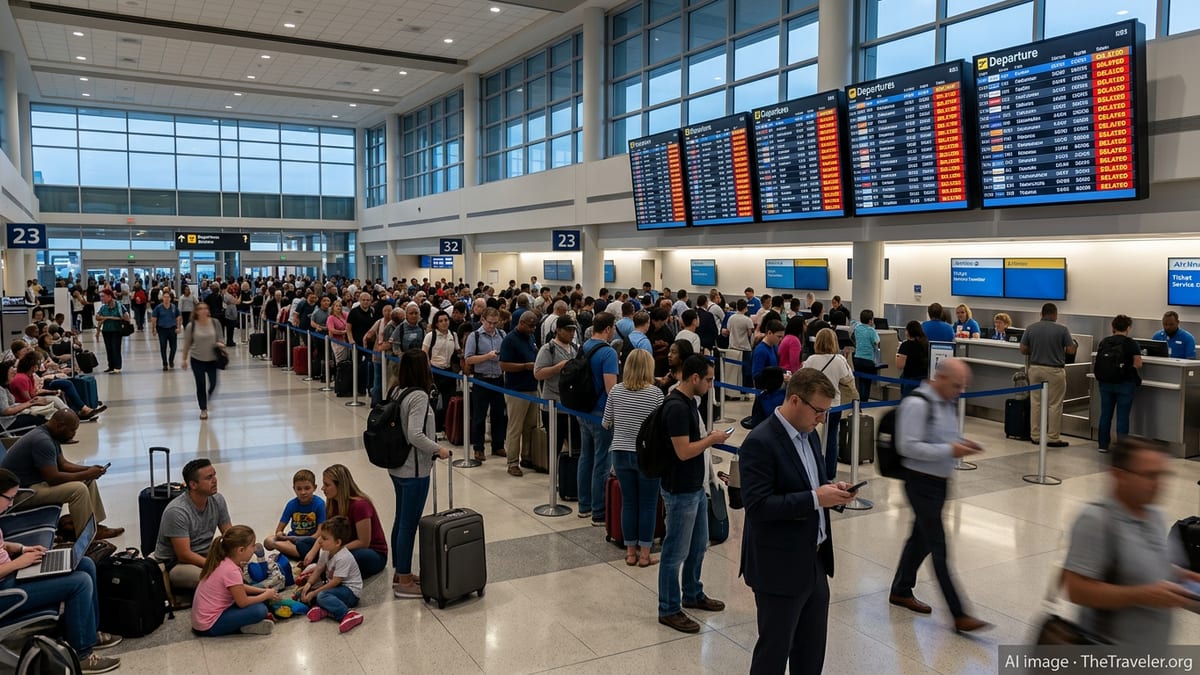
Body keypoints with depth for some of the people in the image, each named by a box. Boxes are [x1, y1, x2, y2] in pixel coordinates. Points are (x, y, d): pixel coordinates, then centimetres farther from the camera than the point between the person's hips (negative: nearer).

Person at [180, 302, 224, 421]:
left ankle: (208, 399, 38)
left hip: (212, 359, 1)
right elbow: (187, 343, 0)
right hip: (197, 360, -1)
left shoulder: (215, 323, -5)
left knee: (213, 383, 4)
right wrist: (184, 359, 3)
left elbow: (219, 338, 5)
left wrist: (219, 344, -17)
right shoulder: (191, 326, -8)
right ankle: (203, 409, 18)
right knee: (200, 385, 3)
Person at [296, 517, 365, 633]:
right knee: (304, 592, 0)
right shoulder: (325, 552, 0)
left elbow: (335, 582, -25)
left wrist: (313, 593, -22)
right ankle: (323, 609, -22)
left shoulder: (343, 558, -26)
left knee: (322, 596, -34)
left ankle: (348, 614, -42)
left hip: (351, 591, -9)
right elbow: (318, 570, 8)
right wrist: (308, 584, -11)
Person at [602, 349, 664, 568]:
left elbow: (606, 424, 5)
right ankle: (644, 554, 15)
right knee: (648, 504, 9)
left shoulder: (615, 391, -2)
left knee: (628, 503, 13)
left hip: (621, 453, 3)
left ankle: (630, 552, 22)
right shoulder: (655, 393, -12)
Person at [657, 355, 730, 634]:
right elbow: (683, 451, -25)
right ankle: (669, 609, 15)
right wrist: (712, 439, -14)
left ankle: (692, 594, 39)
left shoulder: (689, 401, 8)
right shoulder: (676, 407, -24)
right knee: (676, 552, 2)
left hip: (695, 487, 10)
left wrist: (709, 437, 7)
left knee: (698, 545, 22)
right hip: (680, 491, -10)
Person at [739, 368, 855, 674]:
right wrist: (815, 498, -25)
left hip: (815, 562, 8)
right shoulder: (759, 442, -20)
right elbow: (757, 505, -25)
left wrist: (831, 489, -2)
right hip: (779, 568, -8)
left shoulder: (810, 434, 7)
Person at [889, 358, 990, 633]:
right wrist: (949, 450, -25)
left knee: (921, 539, 20)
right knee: (939, 549, -5)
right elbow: (908, 446, -24)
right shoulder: (917, 404, -20)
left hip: (939, 481, 9)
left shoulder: (948, 402, 8)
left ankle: (901, 591, 36)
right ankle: (959, 615, 0)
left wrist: (962, 444, 1)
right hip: (921, 483, -9)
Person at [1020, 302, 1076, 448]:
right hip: (1054, 370, -3)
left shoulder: (1031, 328, -1)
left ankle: (1035, 436, 14)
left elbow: (1023, 350, 1)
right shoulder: (1062, 329, -8)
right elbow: (1071, 350, -6)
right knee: (1054, 405, 4)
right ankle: (1053, 438, 7)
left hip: (1035, 368, 3)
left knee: (1036, 402, 9)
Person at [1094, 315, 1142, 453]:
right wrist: (1128, 366, 12)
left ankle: (1103, 444, 16)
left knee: (1105, 413, 10)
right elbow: (1138, 365, -8)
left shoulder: (1103, 342, 4)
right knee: (1122, 415, 1)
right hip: (1124, 383, -4)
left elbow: (1098, 362, 9)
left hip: (1105, 383, 4)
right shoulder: (1131, 343, -7)